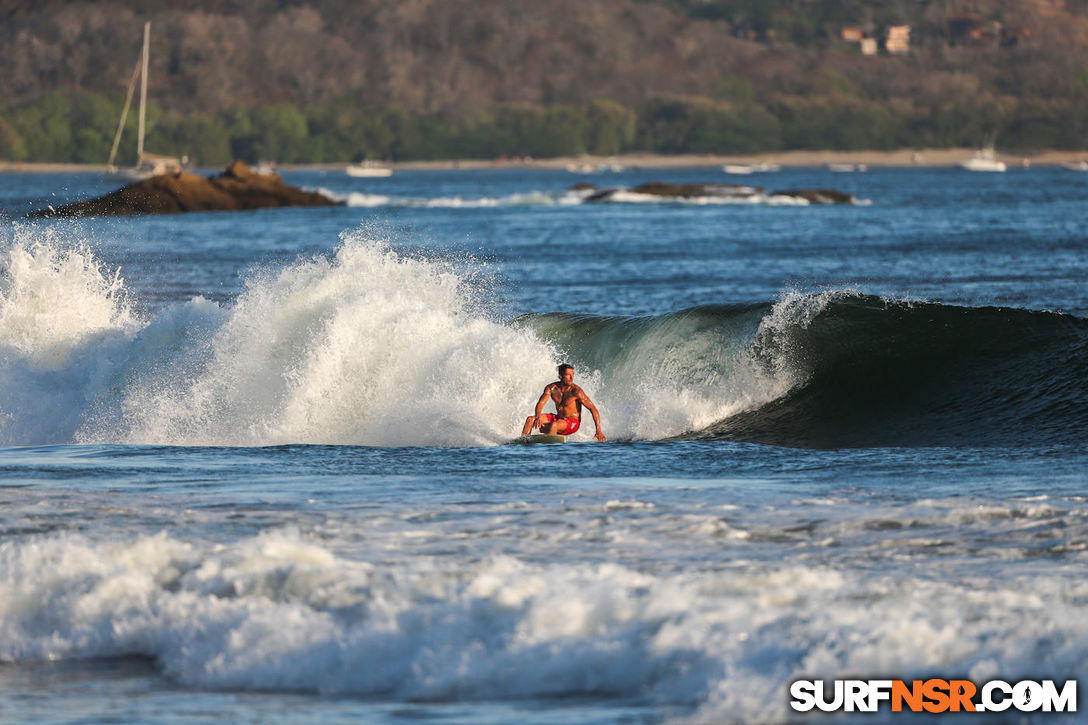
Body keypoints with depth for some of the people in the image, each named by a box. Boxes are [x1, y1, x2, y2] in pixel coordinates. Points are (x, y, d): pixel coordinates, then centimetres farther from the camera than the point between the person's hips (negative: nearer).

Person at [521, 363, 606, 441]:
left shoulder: (576, 391, -19)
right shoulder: (552, 388, -6)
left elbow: (593, 409, -17)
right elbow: (540, 404, -8)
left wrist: (598, 431, -25)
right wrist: (538, 418, -31)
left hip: (572, 422, -6)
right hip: (558, 418, 6)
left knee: (554, 425, -36)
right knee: (530, 419, -7)